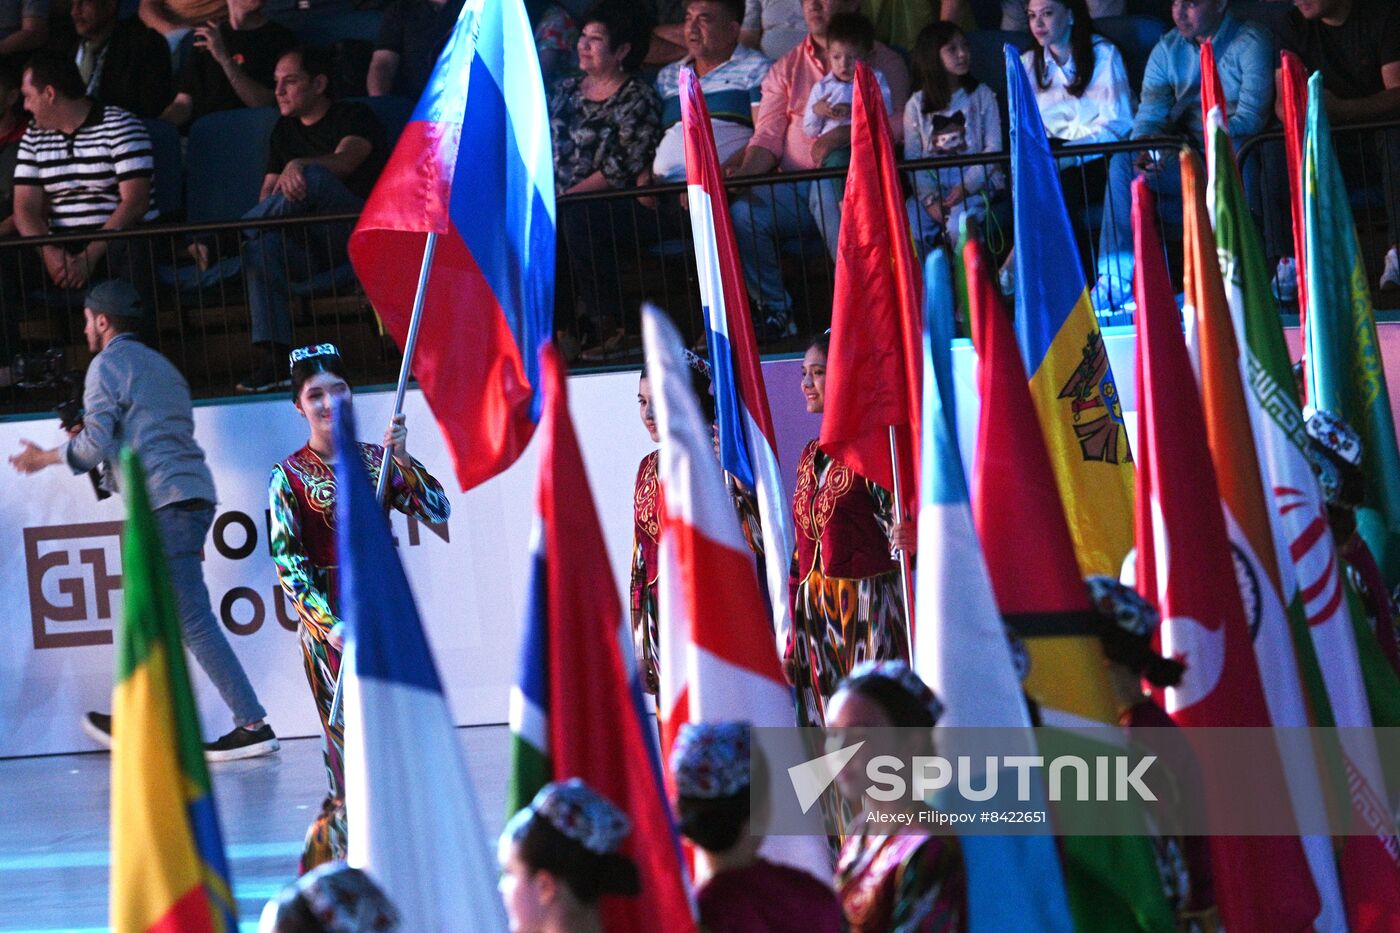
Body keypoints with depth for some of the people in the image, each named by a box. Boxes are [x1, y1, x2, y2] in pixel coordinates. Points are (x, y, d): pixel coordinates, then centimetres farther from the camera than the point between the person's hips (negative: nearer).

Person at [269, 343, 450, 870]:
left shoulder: (376, 460, 7)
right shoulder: (289, 478, -2)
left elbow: (437, 511, -1)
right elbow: (288, 563, -7)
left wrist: (402, 460, -13)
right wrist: (328, 623, -17)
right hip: (328, 618, -4)